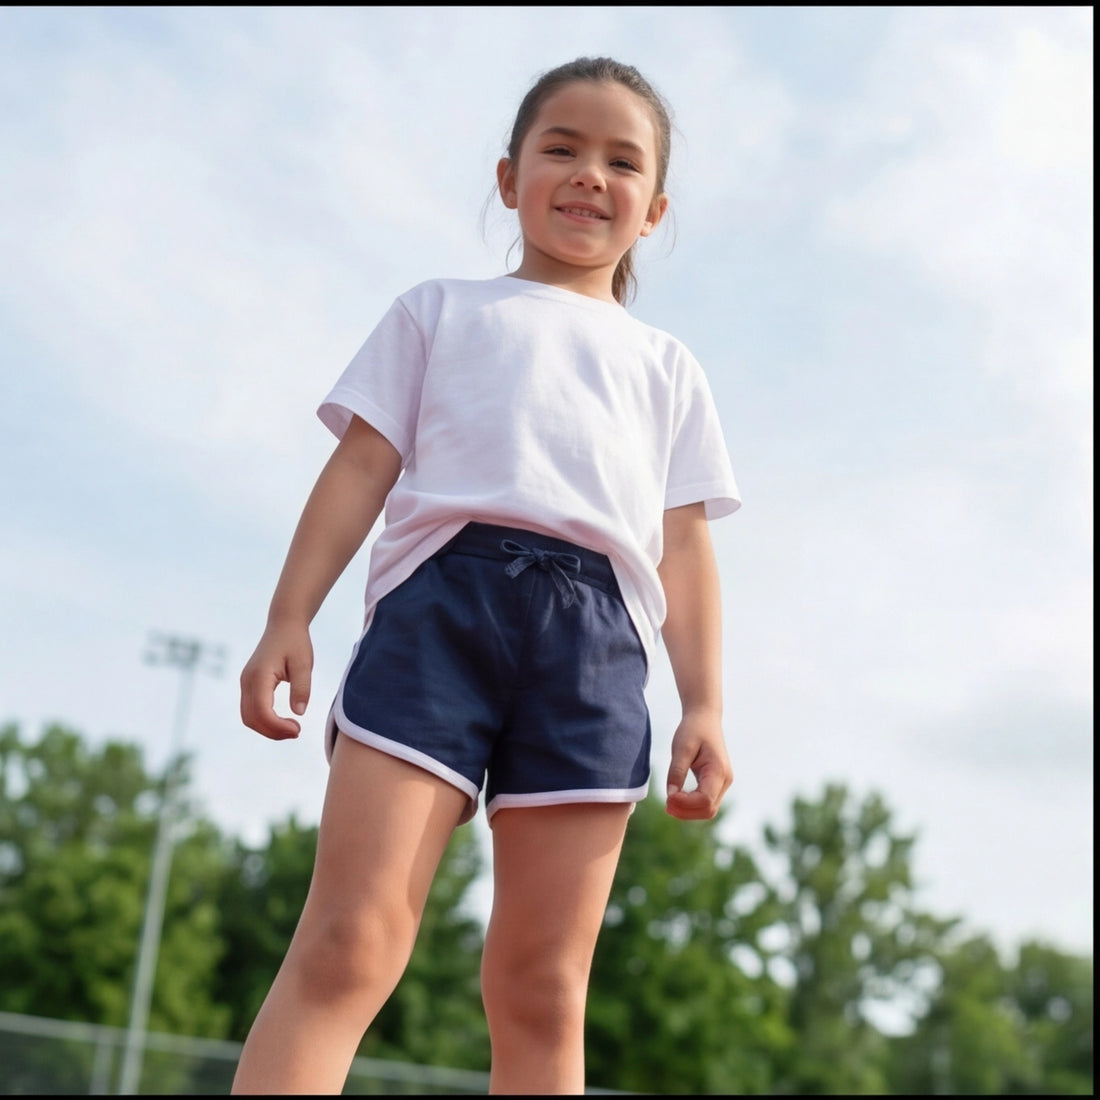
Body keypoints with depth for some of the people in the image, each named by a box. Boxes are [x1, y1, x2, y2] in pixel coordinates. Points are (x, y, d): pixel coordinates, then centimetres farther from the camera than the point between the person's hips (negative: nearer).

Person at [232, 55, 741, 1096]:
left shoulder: (665, 364, 29)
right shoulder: (441, 309, 25)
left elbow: (684, 545, 19)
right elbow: (363, 466, 13)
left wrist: (705, 704, 7)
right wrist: (288, 617, 0)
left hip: (597, 630, 2)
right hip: (442, 590, -2)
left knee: (541, 991, -3)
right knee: (347, 945, -16)